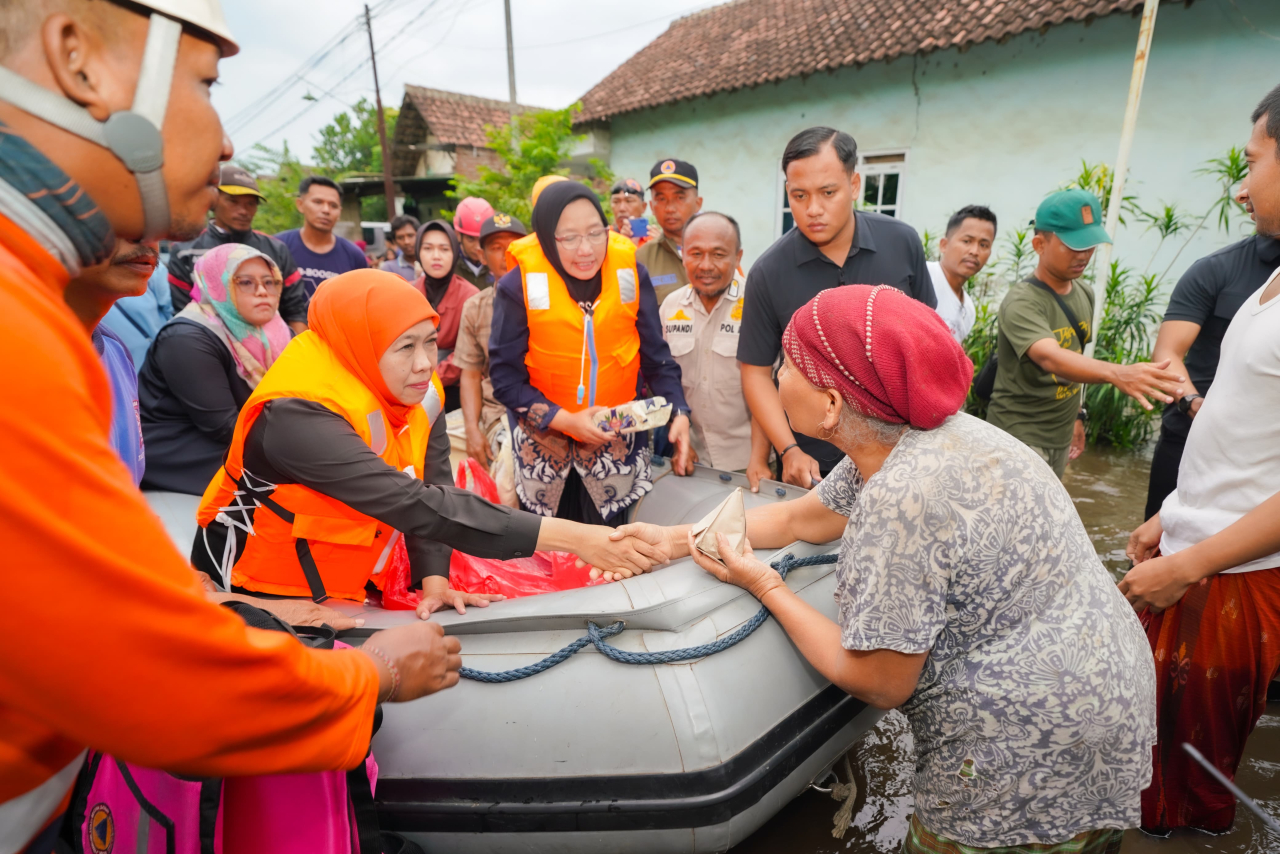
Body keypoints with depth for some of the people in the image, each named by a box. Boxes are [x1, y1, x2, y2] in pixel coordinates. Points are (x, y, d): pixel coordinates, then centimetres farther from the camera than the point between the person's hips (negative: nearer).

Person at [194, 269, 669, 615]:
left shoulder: (418, 392, -10)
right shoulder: (300, 414, -31)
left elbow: (432, 489, -9)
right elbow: (418, 506, -40)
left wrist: (434, 580, -25)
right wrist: (570, 538, -43)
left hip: (348, 586, 5)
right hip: (255, 595, -5)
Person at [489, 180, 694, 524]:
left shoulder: (630, 273, -10)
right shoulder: (519, 284, -16)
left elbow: (655, 358, -3)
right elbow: (505, 376, -13)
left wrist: (679, 413, -17)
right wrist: (565, 420, -24)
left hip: (618, 443, 1)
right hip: (544, 443, -1)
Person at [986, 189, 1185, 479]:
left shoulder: (1085, 294, 7)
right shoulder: (1021, 302, -19)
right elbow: (1050, 358, -36)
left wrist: (1076, 414, 18)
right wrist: (1116, 373, -50)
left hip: (1061, 437, 8)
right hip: (1019, 436, -8)